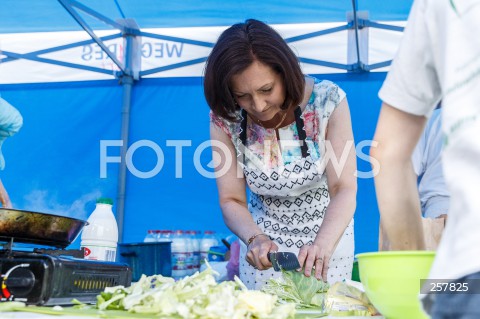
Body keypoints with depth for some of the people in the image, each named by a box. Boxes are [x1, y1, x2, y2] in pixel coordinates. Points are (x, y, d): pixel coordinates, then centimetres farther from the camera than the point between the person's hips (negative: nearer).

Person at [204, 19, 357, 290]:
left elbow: (344, 189, -25)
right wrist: (255, 239, -35)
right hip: (265, 239, 1)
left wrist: (322, 245, -43)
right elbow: (231, 200, -15)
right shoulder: (225, 118, -18)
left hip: (328, 233, 0)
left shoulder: (328, 101, -21)